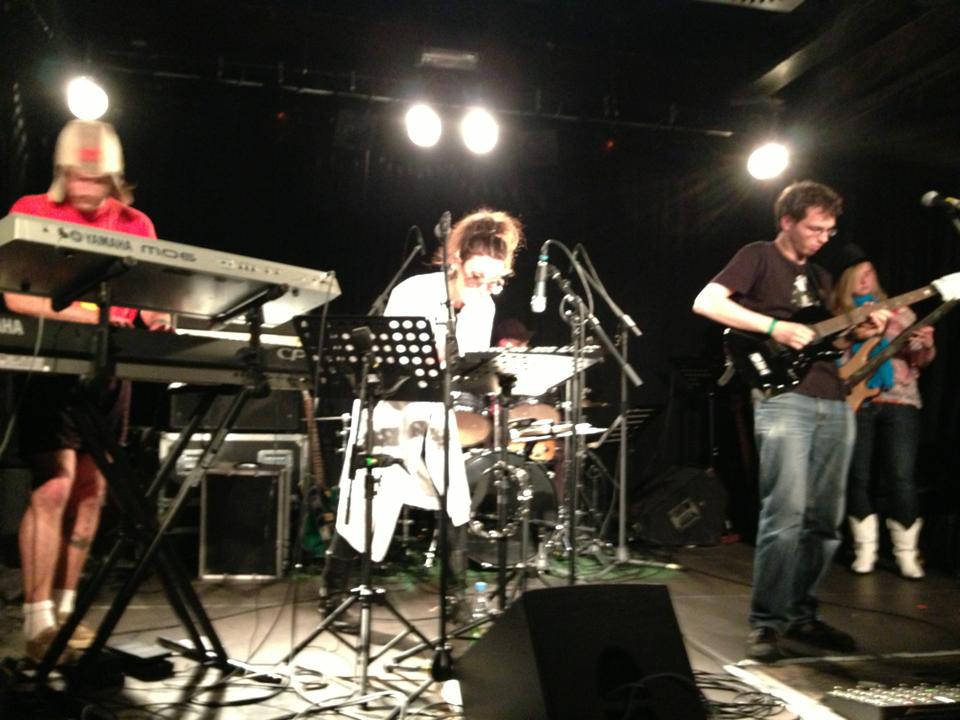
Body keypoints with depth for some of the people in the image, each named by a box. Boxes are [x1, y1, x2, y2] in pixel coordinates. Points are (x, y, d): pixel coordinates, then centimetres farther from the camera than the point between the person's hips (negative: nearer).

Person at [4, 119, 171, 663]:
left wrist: (157, 317, -12)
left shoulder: (136, 225, 10)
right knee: (55, 485, -13)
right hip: (52, 367, -4)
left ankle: (65, 609, 18)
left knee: (92, 490, 6)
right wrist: (75, 313, -24)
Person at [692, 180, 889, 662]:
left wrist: (858, 333, 7)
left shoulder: (819, 275, 23)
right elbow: (705, 302, -14)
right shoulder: (759, 257, 1)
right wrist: (774, 327, -18)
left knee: (825, 519, 8)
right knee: (785, 515, -14)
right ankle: (766, 622, -4)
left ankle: (801, 614, 19)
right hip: (783, 399, -7)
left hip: (834, 402, 8)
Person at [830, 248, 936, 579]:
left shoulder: (899, 311, 11)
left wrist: (925, 346, -12)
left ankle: (906, 553, 7)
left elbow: (918, 361, 8)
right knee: (859, 478, 2)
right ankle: (865, 550, 14)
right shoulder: (836, 317, 8)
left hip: (899, 401, 0)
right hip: (854, 402, 0)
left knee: (901, 479, -6)